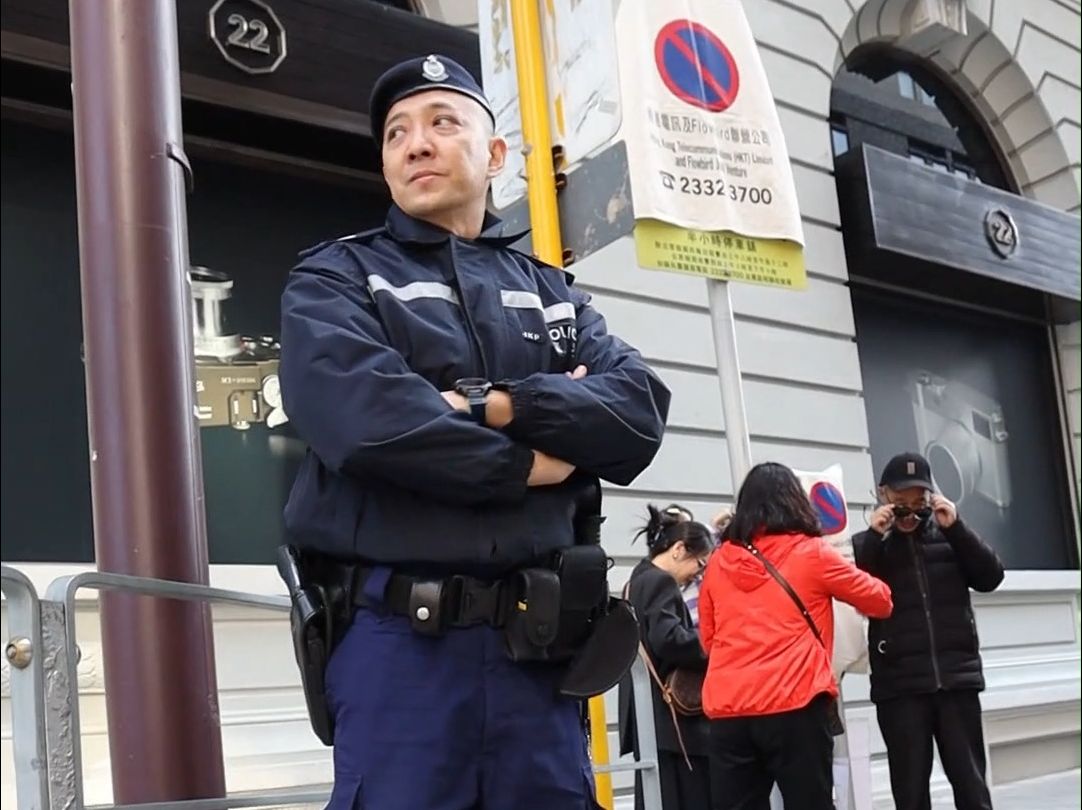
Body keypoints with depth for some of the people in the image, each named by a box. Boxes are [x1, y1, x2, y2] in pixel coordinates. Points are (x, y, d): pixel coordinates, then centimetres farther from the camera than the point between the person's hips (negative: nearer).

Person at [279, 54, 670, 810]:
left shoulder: (552, 292, 18)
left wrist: (497, 404, -13)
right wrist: (522, 464, -6)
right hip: (399, 637, -3)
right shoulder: (336, 279, 6)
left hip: (538, 643, 4)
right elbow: (361, 413, -15)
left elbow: (640, 411, 0)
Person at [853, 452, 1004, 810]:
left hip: (957, 676, 2)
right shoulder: (868, 545, 5)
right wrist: (875, 536, -13)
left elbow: (990, 577, 1)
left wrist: (955, 527, -8)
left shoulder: (947, 534, 11)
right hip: (899, 684, -1)